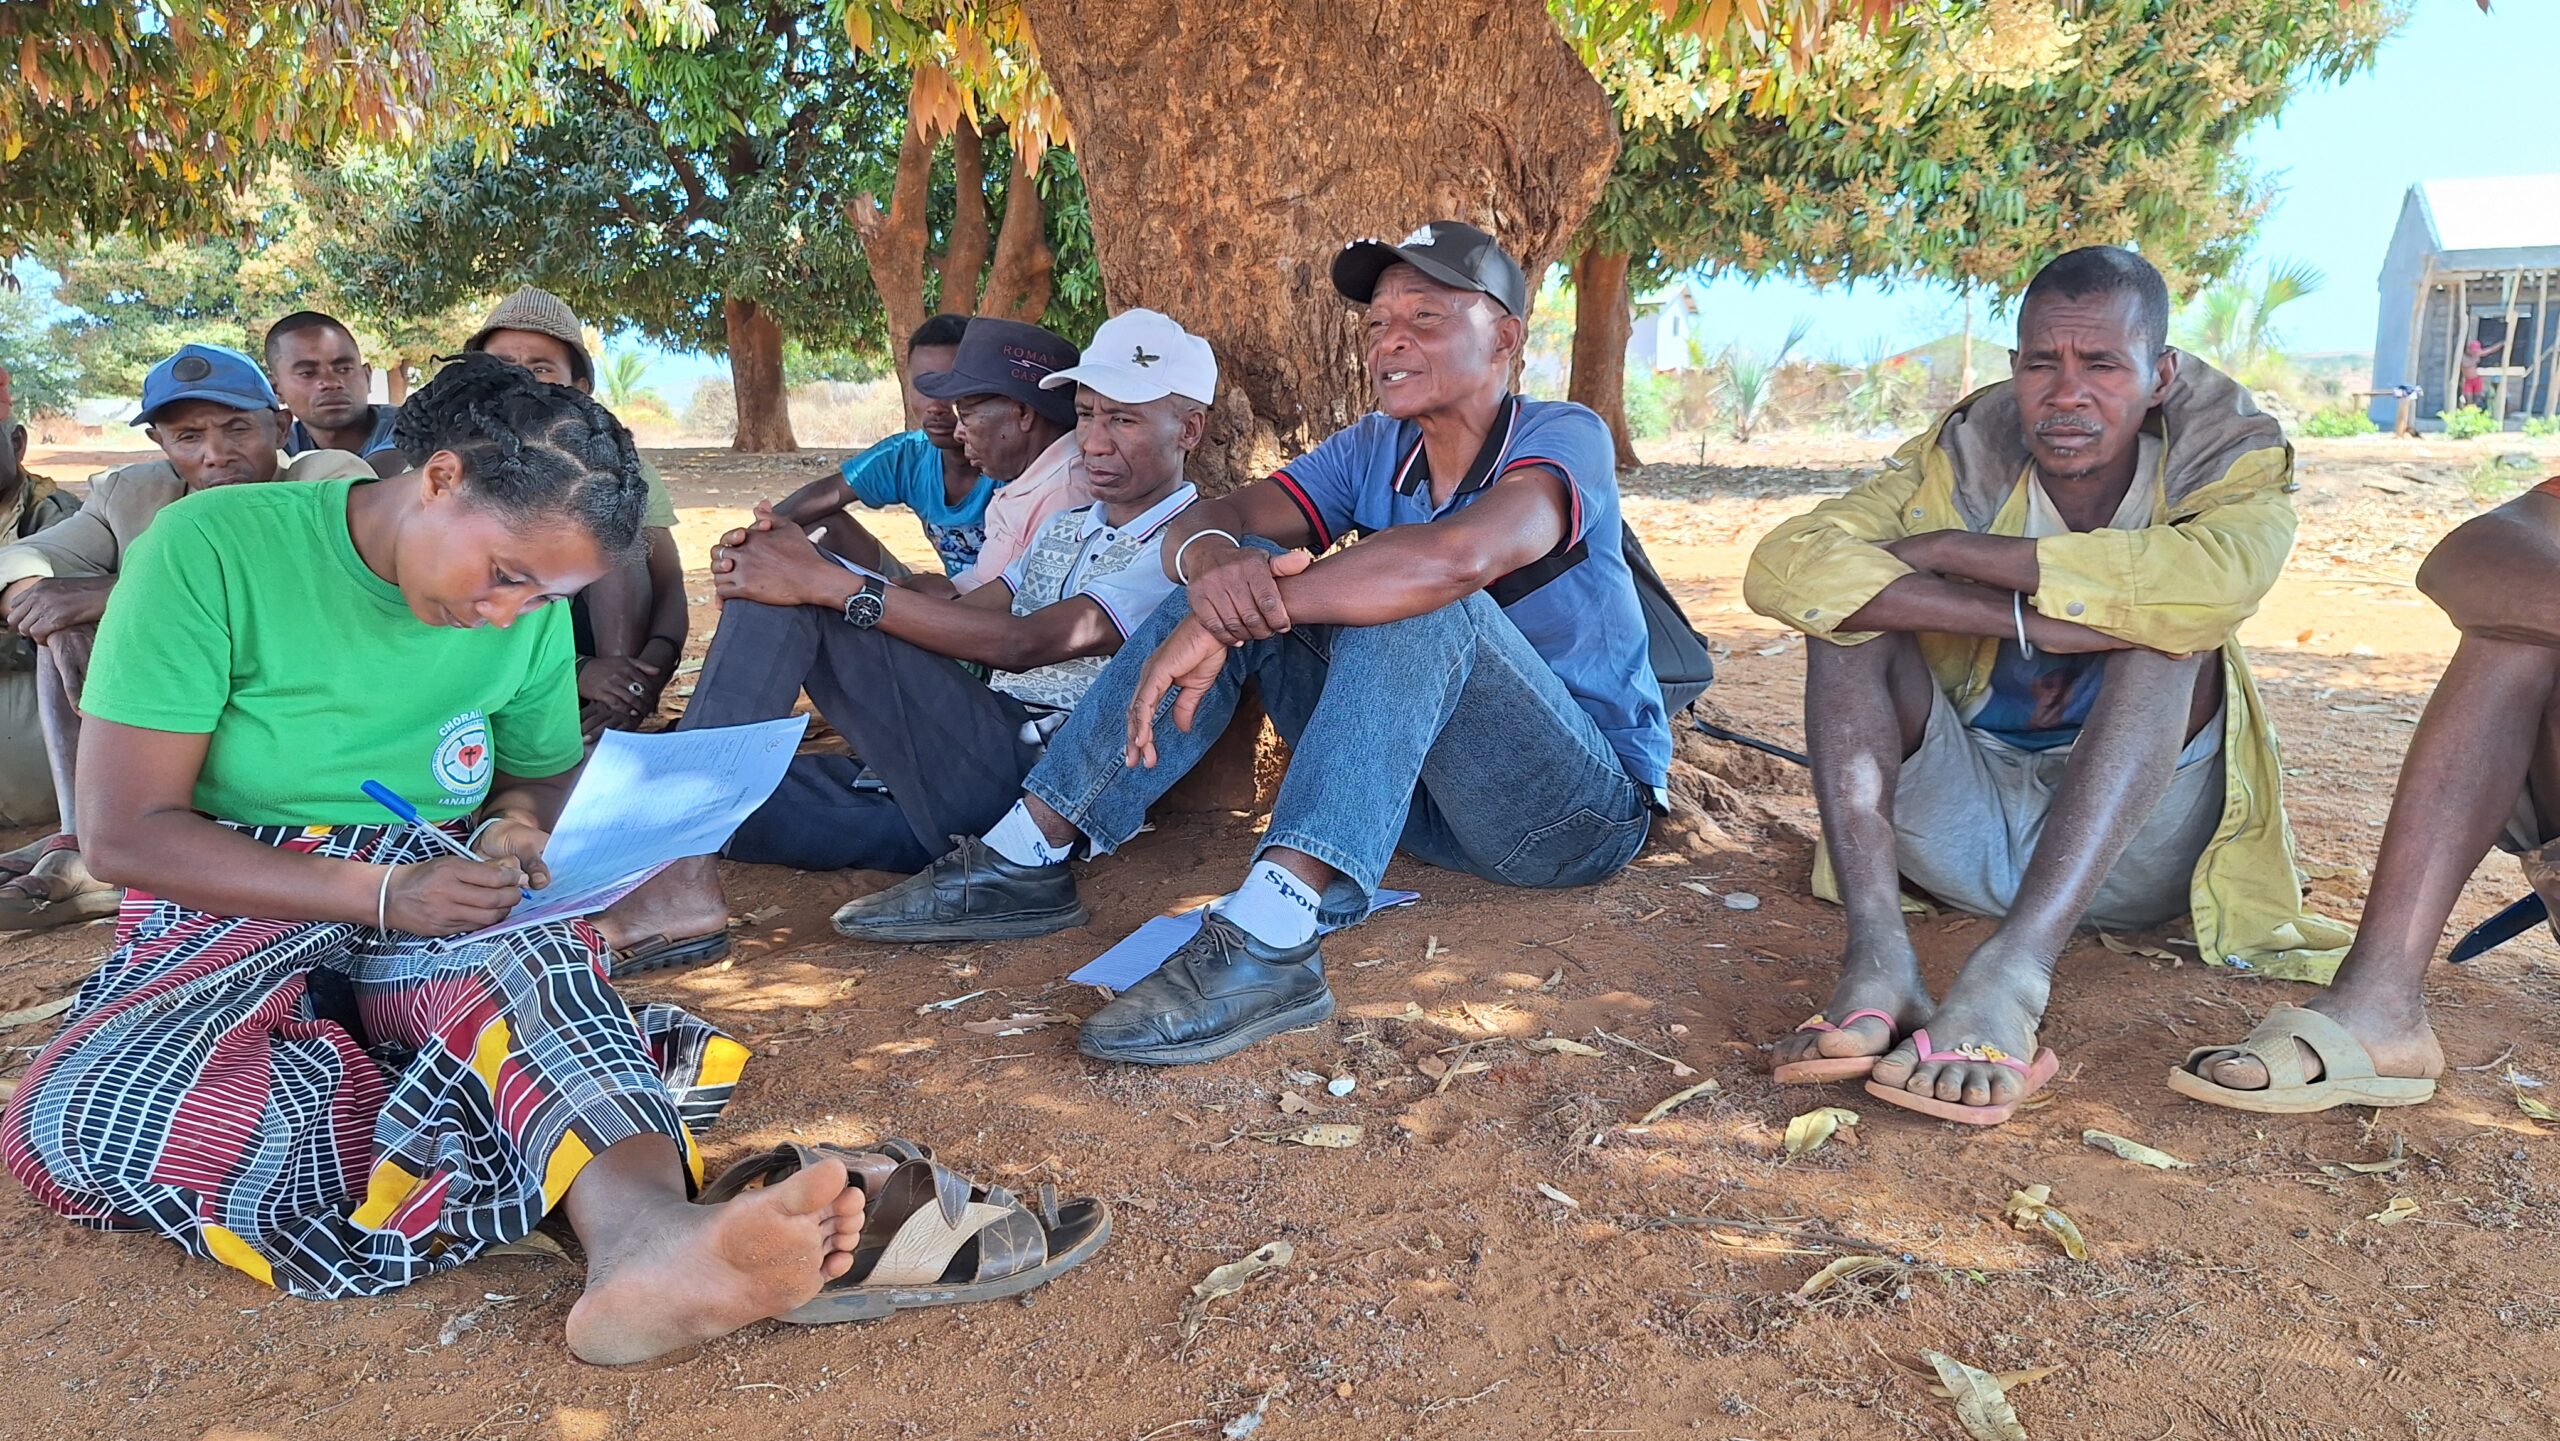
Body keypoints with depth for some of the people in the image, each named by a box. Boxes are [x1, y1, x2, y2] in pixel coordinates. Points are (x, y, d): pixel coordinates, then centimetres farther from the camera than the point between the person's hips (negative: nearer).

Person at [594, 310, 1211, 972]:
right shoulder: (1067, 527, 26)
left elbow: (1023, 644, -17)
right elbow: (956, 622, 12)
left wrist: (825, 583, -21)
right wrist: (802, 567, -6)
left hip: (1036, 780, -8)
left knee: (792, 600, -19)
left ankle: (678, 889, -25)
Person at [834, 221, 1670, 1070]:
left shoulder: (1564, 438, -13)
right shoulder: (1375, 449, 6)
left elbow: (1461, 555, -36)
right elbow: (1202, 522, -8)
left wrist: (1222, 621, -35)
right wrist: (1215, 566, -34)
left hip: (1583, 805, -5)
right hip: (1419, 795, 5)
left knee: (1420, 601, -31)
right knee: (1238, 569, -9)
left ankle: (1269, 938, -42)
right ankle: (1025, 858, -10)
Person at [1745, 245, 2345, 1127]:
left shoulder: (2229, 460, -7)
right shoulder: (1964, 461, -6)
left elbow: (2220, 578, -34)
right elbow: (1784, 566, -25)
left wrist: (1954, 550, -27)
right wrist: (2027, 619, -31)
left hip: (2133, 849, -1)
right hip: (1969, 834, 1)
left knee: (2169, 627, -26)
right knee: (1852, 607, -19)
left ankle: (2011, 971, -40)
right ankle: (1876, 956, -35)